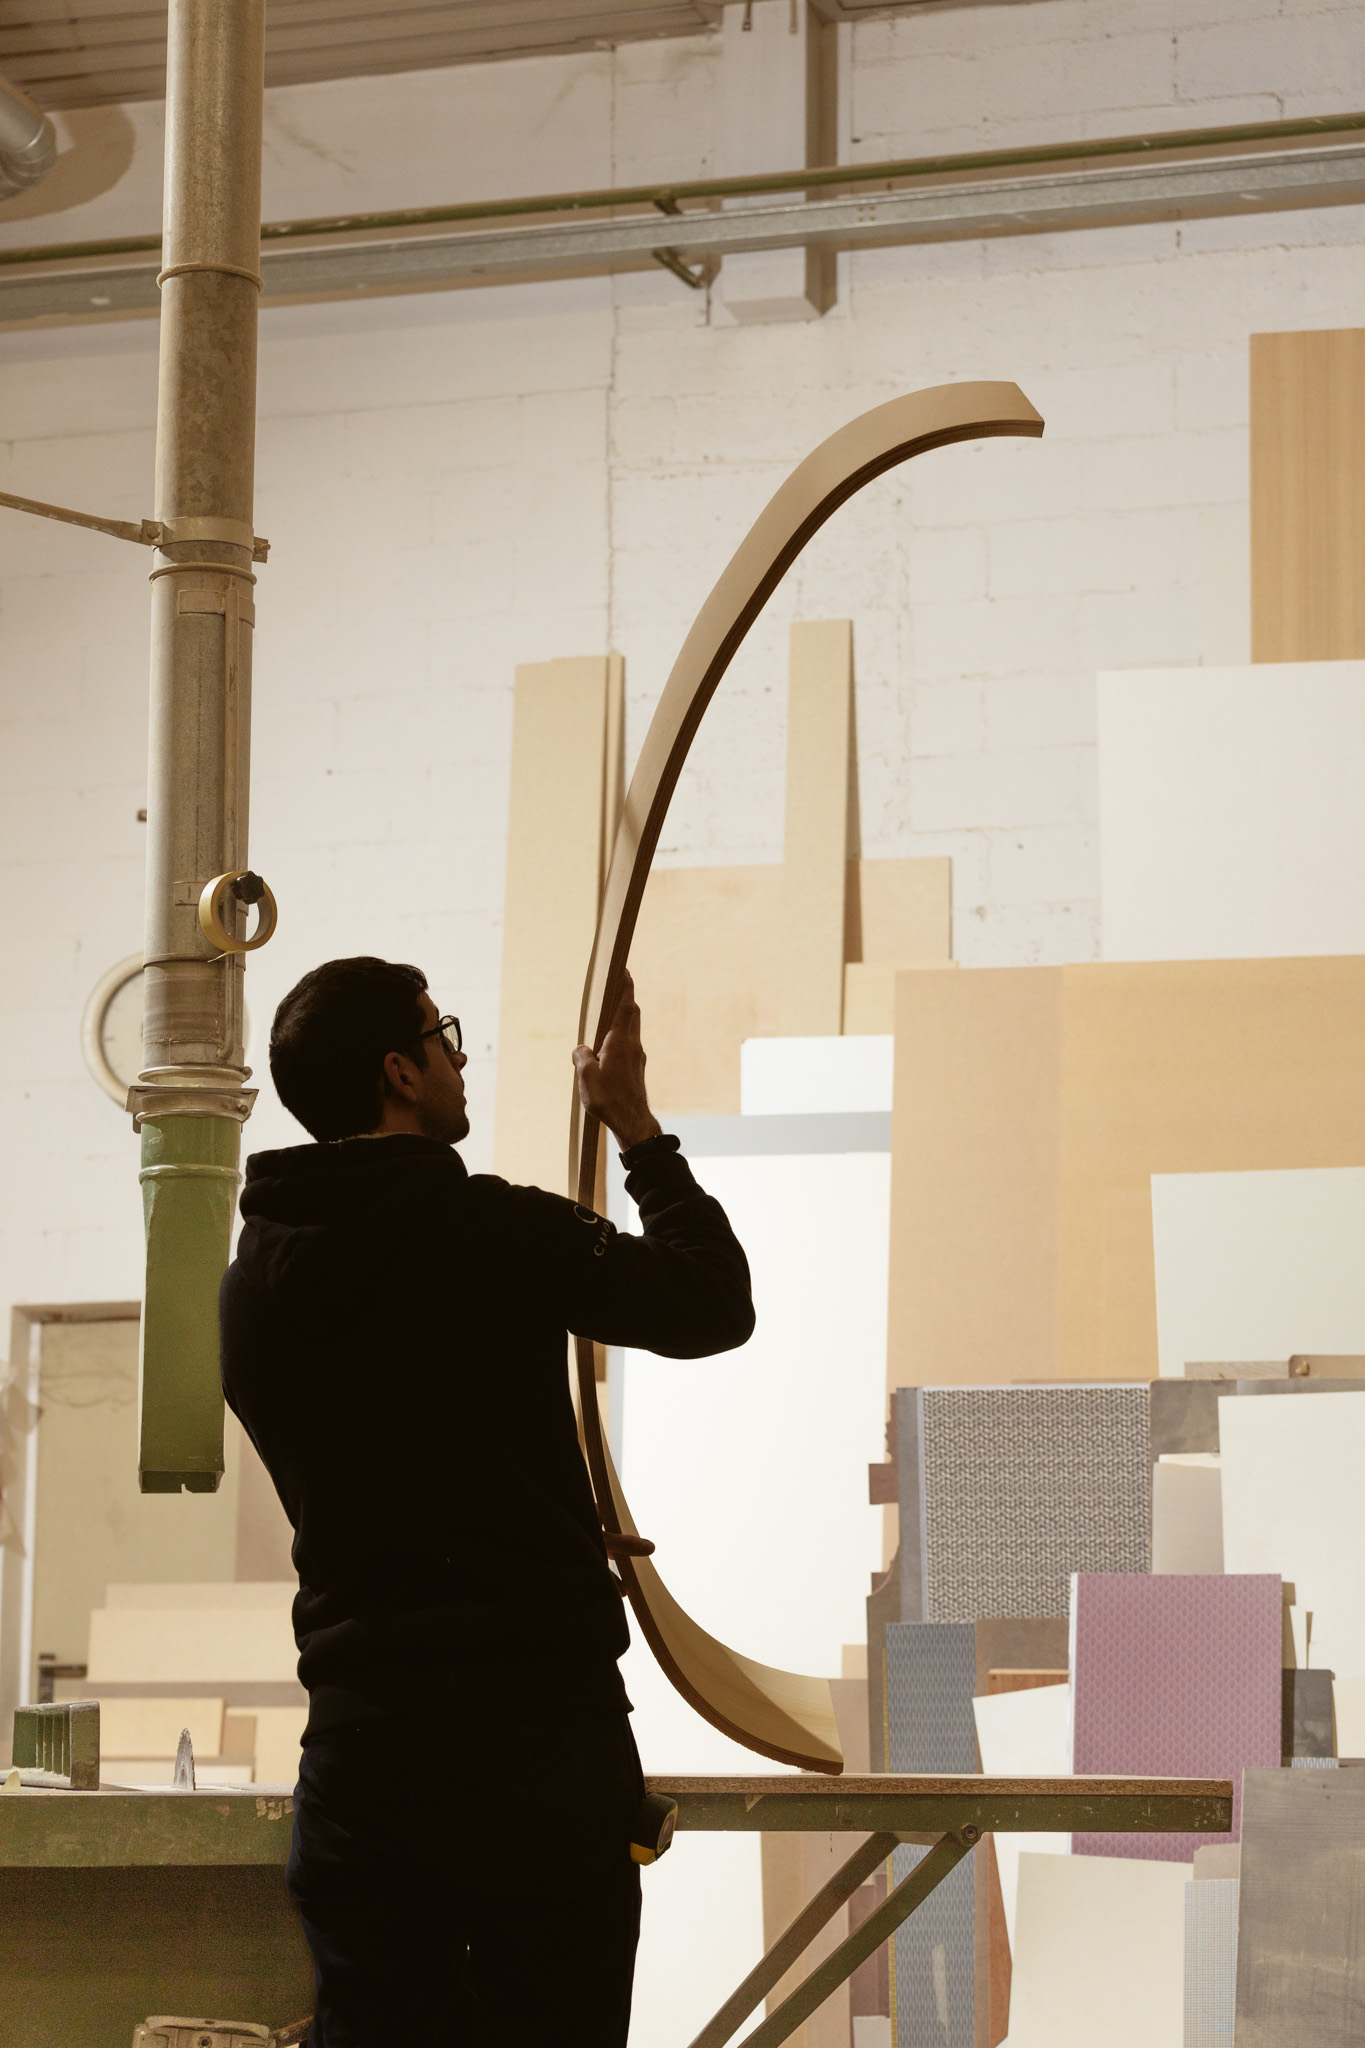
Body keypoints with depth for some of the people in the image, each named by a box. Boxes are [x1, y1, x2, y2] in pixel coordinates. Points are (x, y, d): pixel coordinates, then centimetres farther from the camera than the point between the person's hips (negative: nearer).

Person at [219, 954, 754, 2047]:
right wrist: (638, 1129, 11)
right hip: (536, 1719, -5)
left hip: (357, 1740, 5)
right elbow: (712, 1304, -1)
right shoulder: (492, 1233, -11)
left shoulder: (253, 1280, 7)